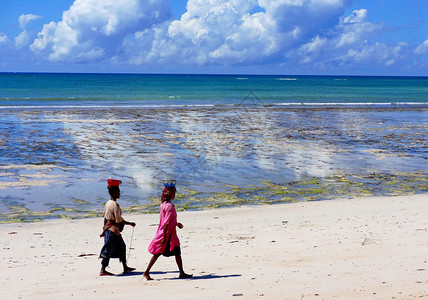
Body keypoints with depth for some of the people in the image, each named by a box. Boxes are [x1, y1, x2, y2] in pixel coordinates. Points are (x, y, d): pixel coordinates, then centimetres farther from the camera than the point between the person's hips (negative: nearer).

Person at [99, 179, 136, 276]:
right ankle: (102, 270, 3)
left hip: (108, 229, 10)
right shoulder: (115, 205, -20)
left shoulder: (108, 203, 8)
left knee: (121, 247, 16)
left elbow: (105, 218, 15)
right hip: (113, 230, -10)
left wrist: (104, 230, 21)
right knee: (109, 250, -3)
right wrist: (130, 223, -9)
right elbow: (119, 220, -19)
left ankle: (125, 268, 23)